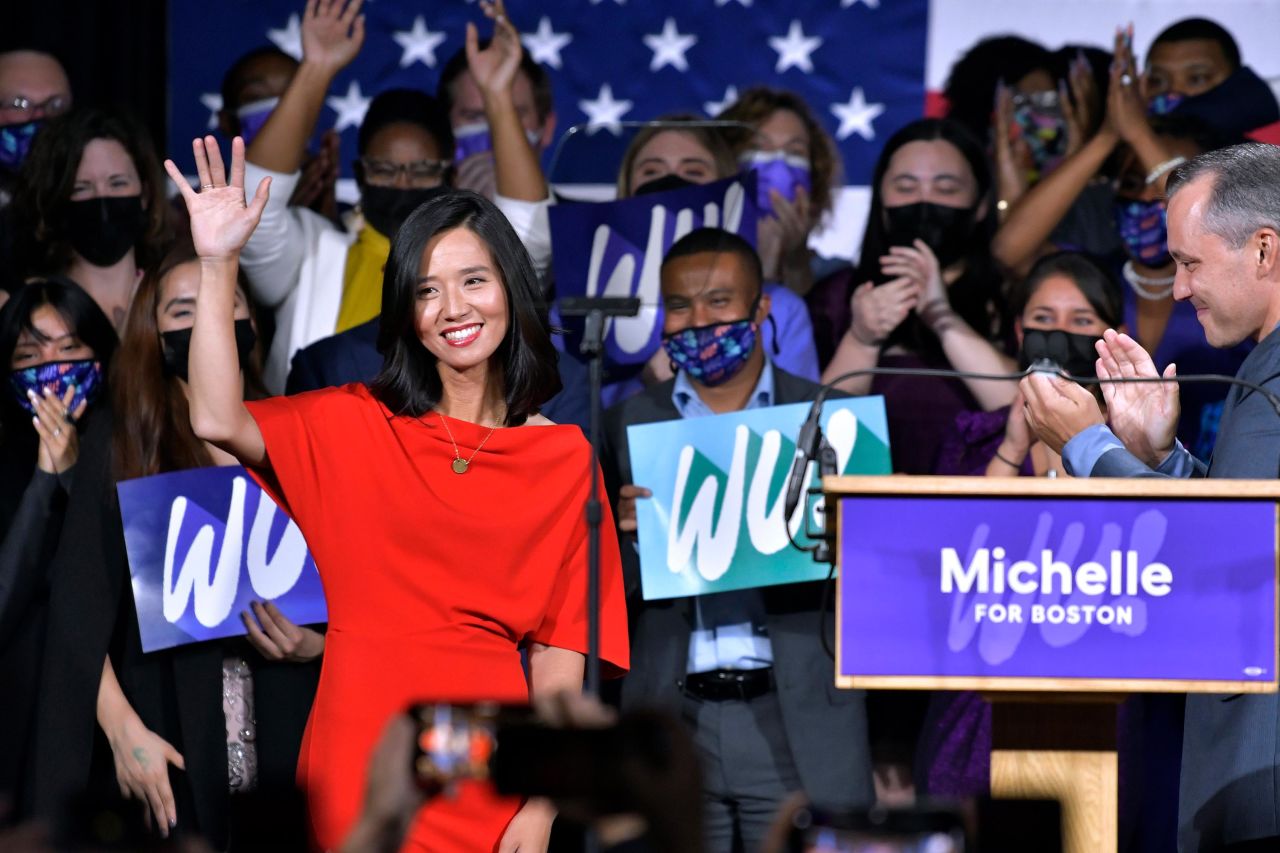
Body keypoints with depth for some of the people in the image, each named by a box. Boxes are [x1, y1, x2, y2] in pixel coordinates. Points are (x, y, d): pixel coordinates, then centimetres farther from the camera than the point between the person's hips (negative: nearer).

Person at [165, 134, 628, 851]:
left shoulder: (566, 459, 3)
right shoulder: (354, 424, 5)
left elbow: (560, 643, 0)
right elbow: (219, 422, -11)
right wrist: (219, 264, -16)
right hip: (362, 762, 0)